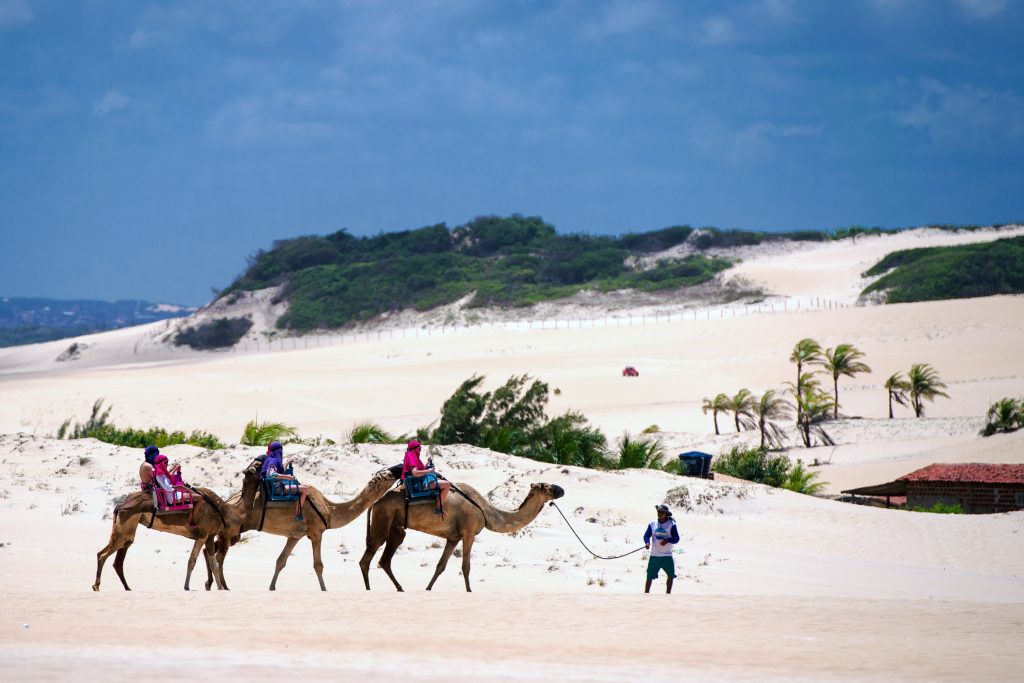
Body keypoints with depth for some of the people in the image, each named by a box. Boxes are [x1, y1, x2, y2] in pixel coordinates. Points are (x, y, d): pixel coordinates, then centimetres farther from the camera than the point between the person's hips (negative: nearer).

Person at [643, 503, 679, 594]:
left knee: (671, 575, 0)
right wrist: (647, 542, -16)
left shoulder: (671, 525, -2)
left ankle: (667, 594, 14)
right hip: (654, 555, 1)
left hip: (667, 556, -1)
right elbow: (646, 535, 5)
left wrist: (667, 540, -25)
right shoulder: (652, 524, 5)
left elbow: (676, 538, -6)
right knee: (650, 576, -2)